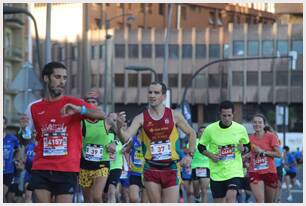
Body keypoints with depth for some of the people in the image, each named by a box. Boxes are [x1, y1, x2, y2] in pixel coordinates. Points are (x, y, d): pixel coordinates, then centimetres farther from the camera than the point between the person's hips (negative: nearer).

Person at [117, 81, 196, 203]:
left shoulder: (174, 116, -1)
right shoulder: (141, 118, -3)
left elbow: (191, 133, 12)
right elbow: (125, 137, -16)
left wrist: (190, 155, 3)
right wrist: (120, 127, -36)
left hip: (171, 169, 0)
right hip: (151, 169, 0)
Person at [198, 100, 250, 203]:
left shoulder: (240, 129, -2)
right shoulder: (210, 129, -5)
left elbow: (248, 146, 12)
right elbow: (201, 147, 7)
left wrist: (243, 149, -12)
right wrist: (211, 155, -11)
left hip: (234, 171, -1)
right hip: (217, 172, 1)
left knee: (231, 196, -23)